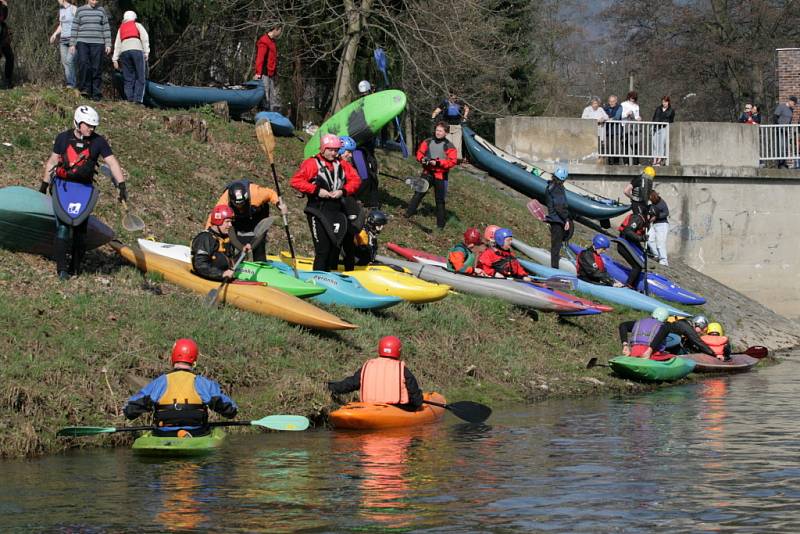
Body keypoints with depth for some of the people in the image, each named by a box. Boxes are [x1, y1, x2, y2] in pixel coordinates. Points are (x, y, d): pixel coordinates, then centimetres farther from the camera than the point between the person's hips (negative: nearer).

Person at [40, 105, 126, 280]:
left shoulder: (98, 141, -3)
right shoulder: (63, 138, 0)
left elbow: (112, 162, -6)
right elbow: (52, 161, 11)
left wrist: (122, 185, -14)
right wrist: (44, 183, 16)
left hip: (84, 188, 1)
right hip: (62, 186, -1)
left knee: (80, 229, 2)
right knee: (63, 226, -10)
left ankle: (75, 266, 12)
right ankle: (61, 267, -10)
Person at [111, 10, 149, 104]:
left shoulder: (121, 28, 27)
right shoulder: (138, 25, 19)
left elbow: (117, 44, 18)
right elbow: (145, 38, 4)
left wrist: (115, 59, 13)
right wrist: (146, 52, 0)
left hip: (124, 52, 3)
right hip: (137, 50, -3)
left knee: (128, 78, 5)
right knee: (140, 77, -2)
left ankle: (130, 99, -4)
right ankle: (138, 99, -14)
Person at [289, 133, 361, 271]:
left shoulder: (342, 165, 11)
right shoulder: (312, 163, -5)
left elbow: (355, 180, 10)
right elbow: (295, 181, -13)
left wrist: (343, 191, -9)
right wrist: (316, 190, -17)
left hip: (337, 211, 6)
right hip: (318, 211, -6)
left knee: (336, 247, 10)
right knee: (323, 248, -10)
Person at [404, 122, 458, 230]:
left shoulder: (449, 146, -5)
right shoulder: (427, 142, 5)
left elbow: (452, 161, -12)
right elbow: (419, 153, 11)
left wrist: (438, 163, -22)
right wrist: (422, 159, -12)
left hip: (440, 176, -3)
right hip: (427, 173, 3)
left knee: (440, 200, 3)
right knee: (418, 193, -4)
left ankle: (441, 224, 9)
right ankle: (409, 212, 4)